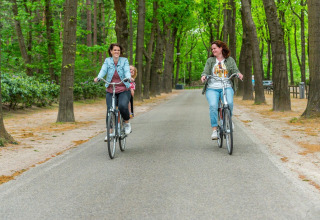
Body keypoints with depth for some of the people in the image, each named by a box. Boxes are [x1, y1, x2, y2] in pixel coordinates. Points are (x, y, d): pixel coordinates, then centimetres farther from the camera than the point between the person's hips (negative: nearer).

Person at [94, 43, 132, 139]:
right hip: (110, 91, 2)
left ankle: (127, 123, 1)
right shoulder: (107, 61, 4)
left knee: (122, 106, -26)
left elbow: (127, 71, -12)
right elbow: (103, 70, -10)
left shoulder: (124, 60, 1)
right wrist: (98, 77, -31)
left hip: (124, 90, -2)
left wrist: (129, 77, -35)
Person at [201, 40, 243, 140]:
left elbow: (235, 70, 3)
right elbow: (206, 71, 6)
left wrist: (238, 74, -20)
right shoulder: (210, 60, 14)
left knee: (229, 103, -29)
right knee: (213, 105, -26)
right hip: (212, 88, 0)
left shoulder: (230, 60, 13)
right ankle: (214, 129, -21)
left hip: (226, 87, 0)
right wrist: (204, 76, -18)